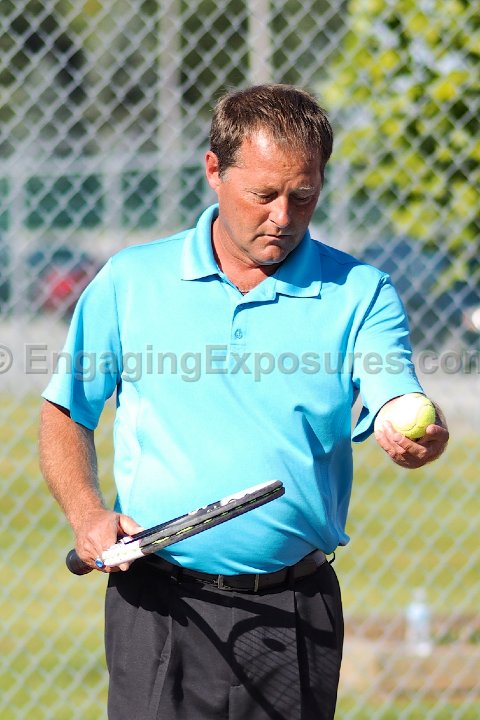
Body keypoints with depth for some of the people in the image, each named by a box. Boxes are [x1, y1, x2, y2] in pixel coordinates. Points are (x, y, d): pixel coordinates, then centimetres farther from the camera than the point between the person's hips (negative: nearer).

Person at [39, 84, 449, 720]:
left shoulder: (359, 293, 3)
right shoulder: (130, 280, 5)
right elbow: (65, 416, 13)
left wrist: (420, 436, -35)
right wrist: (87, 515, -4)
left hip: (294, 616, 0)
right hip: (160, 605, 0)